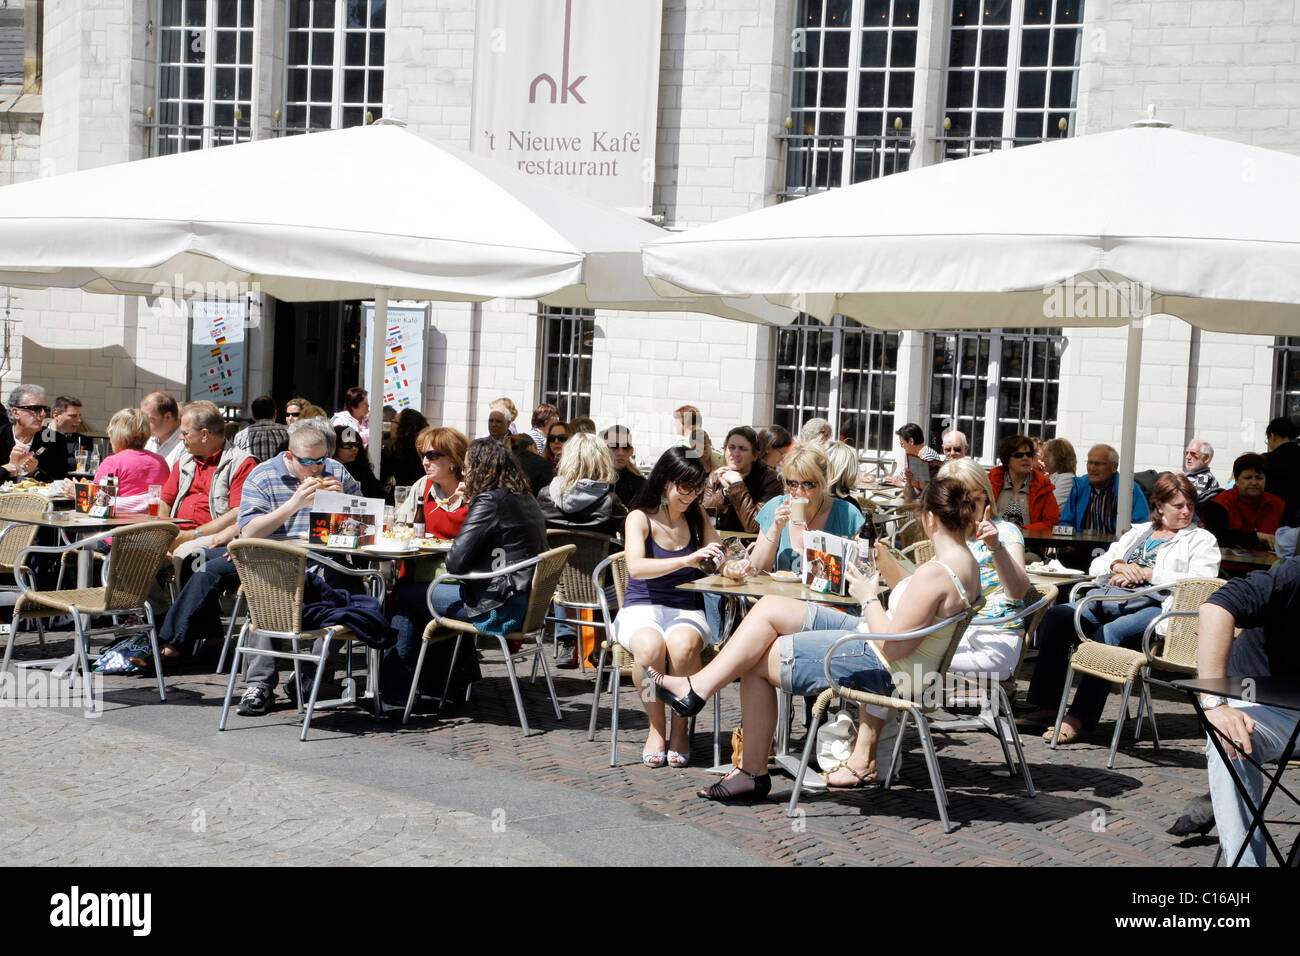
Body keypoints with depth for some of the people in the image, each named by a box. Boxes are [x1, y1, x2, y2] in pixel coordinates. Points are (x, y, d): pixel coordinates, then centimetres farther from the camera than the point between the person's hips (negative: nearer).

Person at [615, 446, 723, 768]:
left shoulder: (697, 518, 9)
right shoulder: (640, 518, -4)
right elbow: (636, 567, -22)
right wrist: (687, 560, -35)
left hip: (686, 611, 2)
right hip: (640, 609, -2)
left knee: (682, 645, -34)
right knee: (650, 646, -36)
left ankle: (680, 730, -15)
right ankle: (656, 728, -15)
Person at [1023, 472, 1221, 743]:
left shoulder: (1201, 540, 14)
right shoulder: (1138, 532, 29)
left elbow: (1199, 582, -5)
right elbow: (1096, 566, 23)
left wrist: (1145, 573, -8)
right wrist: (1119, 566, -1)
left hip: (1155, 607, -5)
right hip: (1112, 602, 5)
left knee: (1109, 633, -36)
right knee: (1055, 616, -20)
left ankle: (1080, 718, -35)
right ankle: (1047, 705, -18)